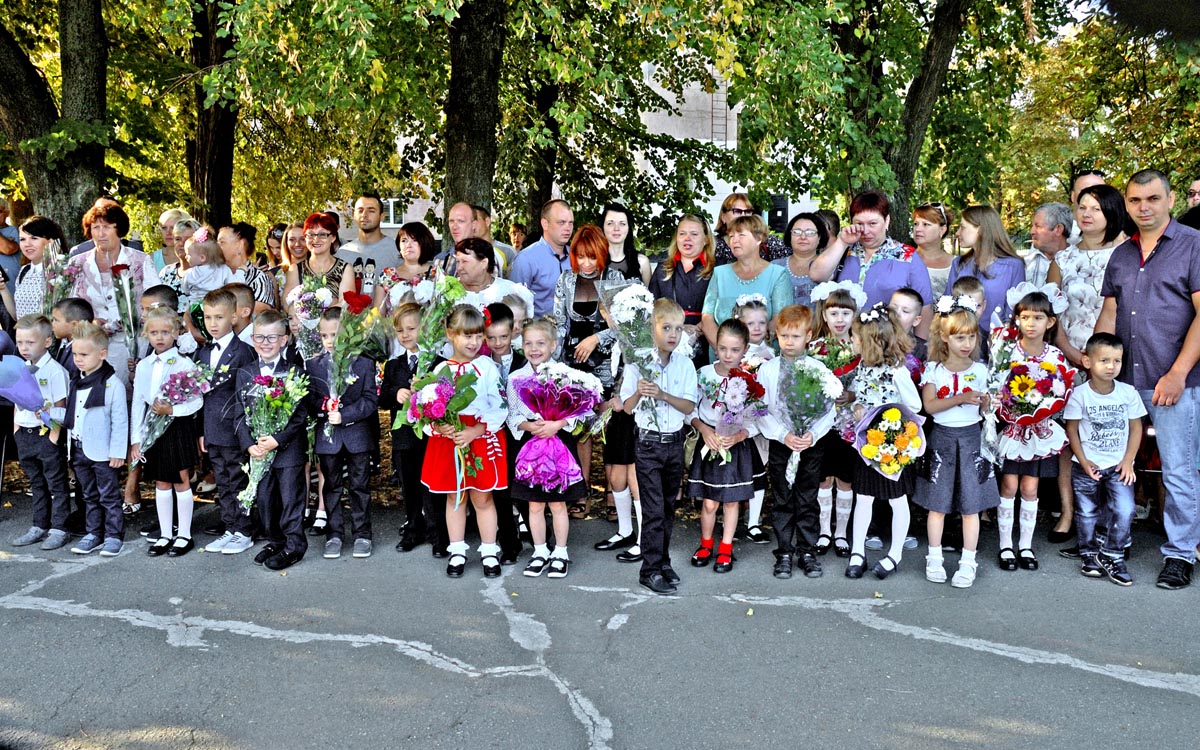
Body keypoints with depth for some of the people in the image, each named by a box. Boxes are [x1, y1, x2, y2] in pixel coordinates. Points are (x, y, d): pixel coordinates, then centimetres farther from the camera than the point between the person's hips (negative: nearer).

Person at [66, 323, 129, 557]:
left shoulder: (113, 385, -15)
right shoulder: (76, 383, 7)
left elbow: (120, 421, -13)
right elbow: (70, 415, 17)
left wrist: (117, 452, -14)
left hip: (102, 452, -7)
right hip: (79, 450, 7)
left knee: (109, 497, 4)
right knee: (89, 496, 17)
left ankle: (114, 535, 13)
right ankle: (94, 533, 26)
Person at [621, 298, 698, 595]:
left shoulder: (685, 365, 1)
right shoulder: (637, 363, -6)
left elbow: (689, 406, -5)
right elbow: (627, 407, -4)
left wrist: (662, 394, -20)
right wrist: (639, 391, -24)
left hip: (675, 442, 4)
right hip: (648, 443, -3)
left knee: (668, 505, 13)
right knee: (654, 508, -5)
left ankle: (663, 561, 25)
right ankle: (650, 570, 2)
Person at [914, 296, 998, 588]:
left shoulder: (980, 370, 3)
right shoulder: (933, 369, -1)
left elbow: (986, 410, 6)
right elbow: (929, 405, -10)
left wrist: (984, 402, -16)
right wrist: (960, 399, -20)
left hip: (971, 438, 1)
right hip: (941, 438, -1)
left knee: (971, 503, 2)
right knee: (937, 502, 6)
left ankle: (968, 562, 12)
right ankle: (934, 558, 19)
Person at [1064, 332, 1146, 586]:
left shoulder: (1128, 392, -5)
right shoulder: (1079, 394, -10)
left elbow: (1136, 428, 2)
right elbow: (1072, 430, -4)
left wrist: (1128, 461, -4)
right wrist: (1084, 462, -9)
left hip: (1119, 465, 1)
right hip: (1086, 466, -1)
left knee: (1124, 510, -10)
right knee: (1087, 513, 10)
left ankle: (1111, 556, 8)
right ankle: (1089, 555, 28)